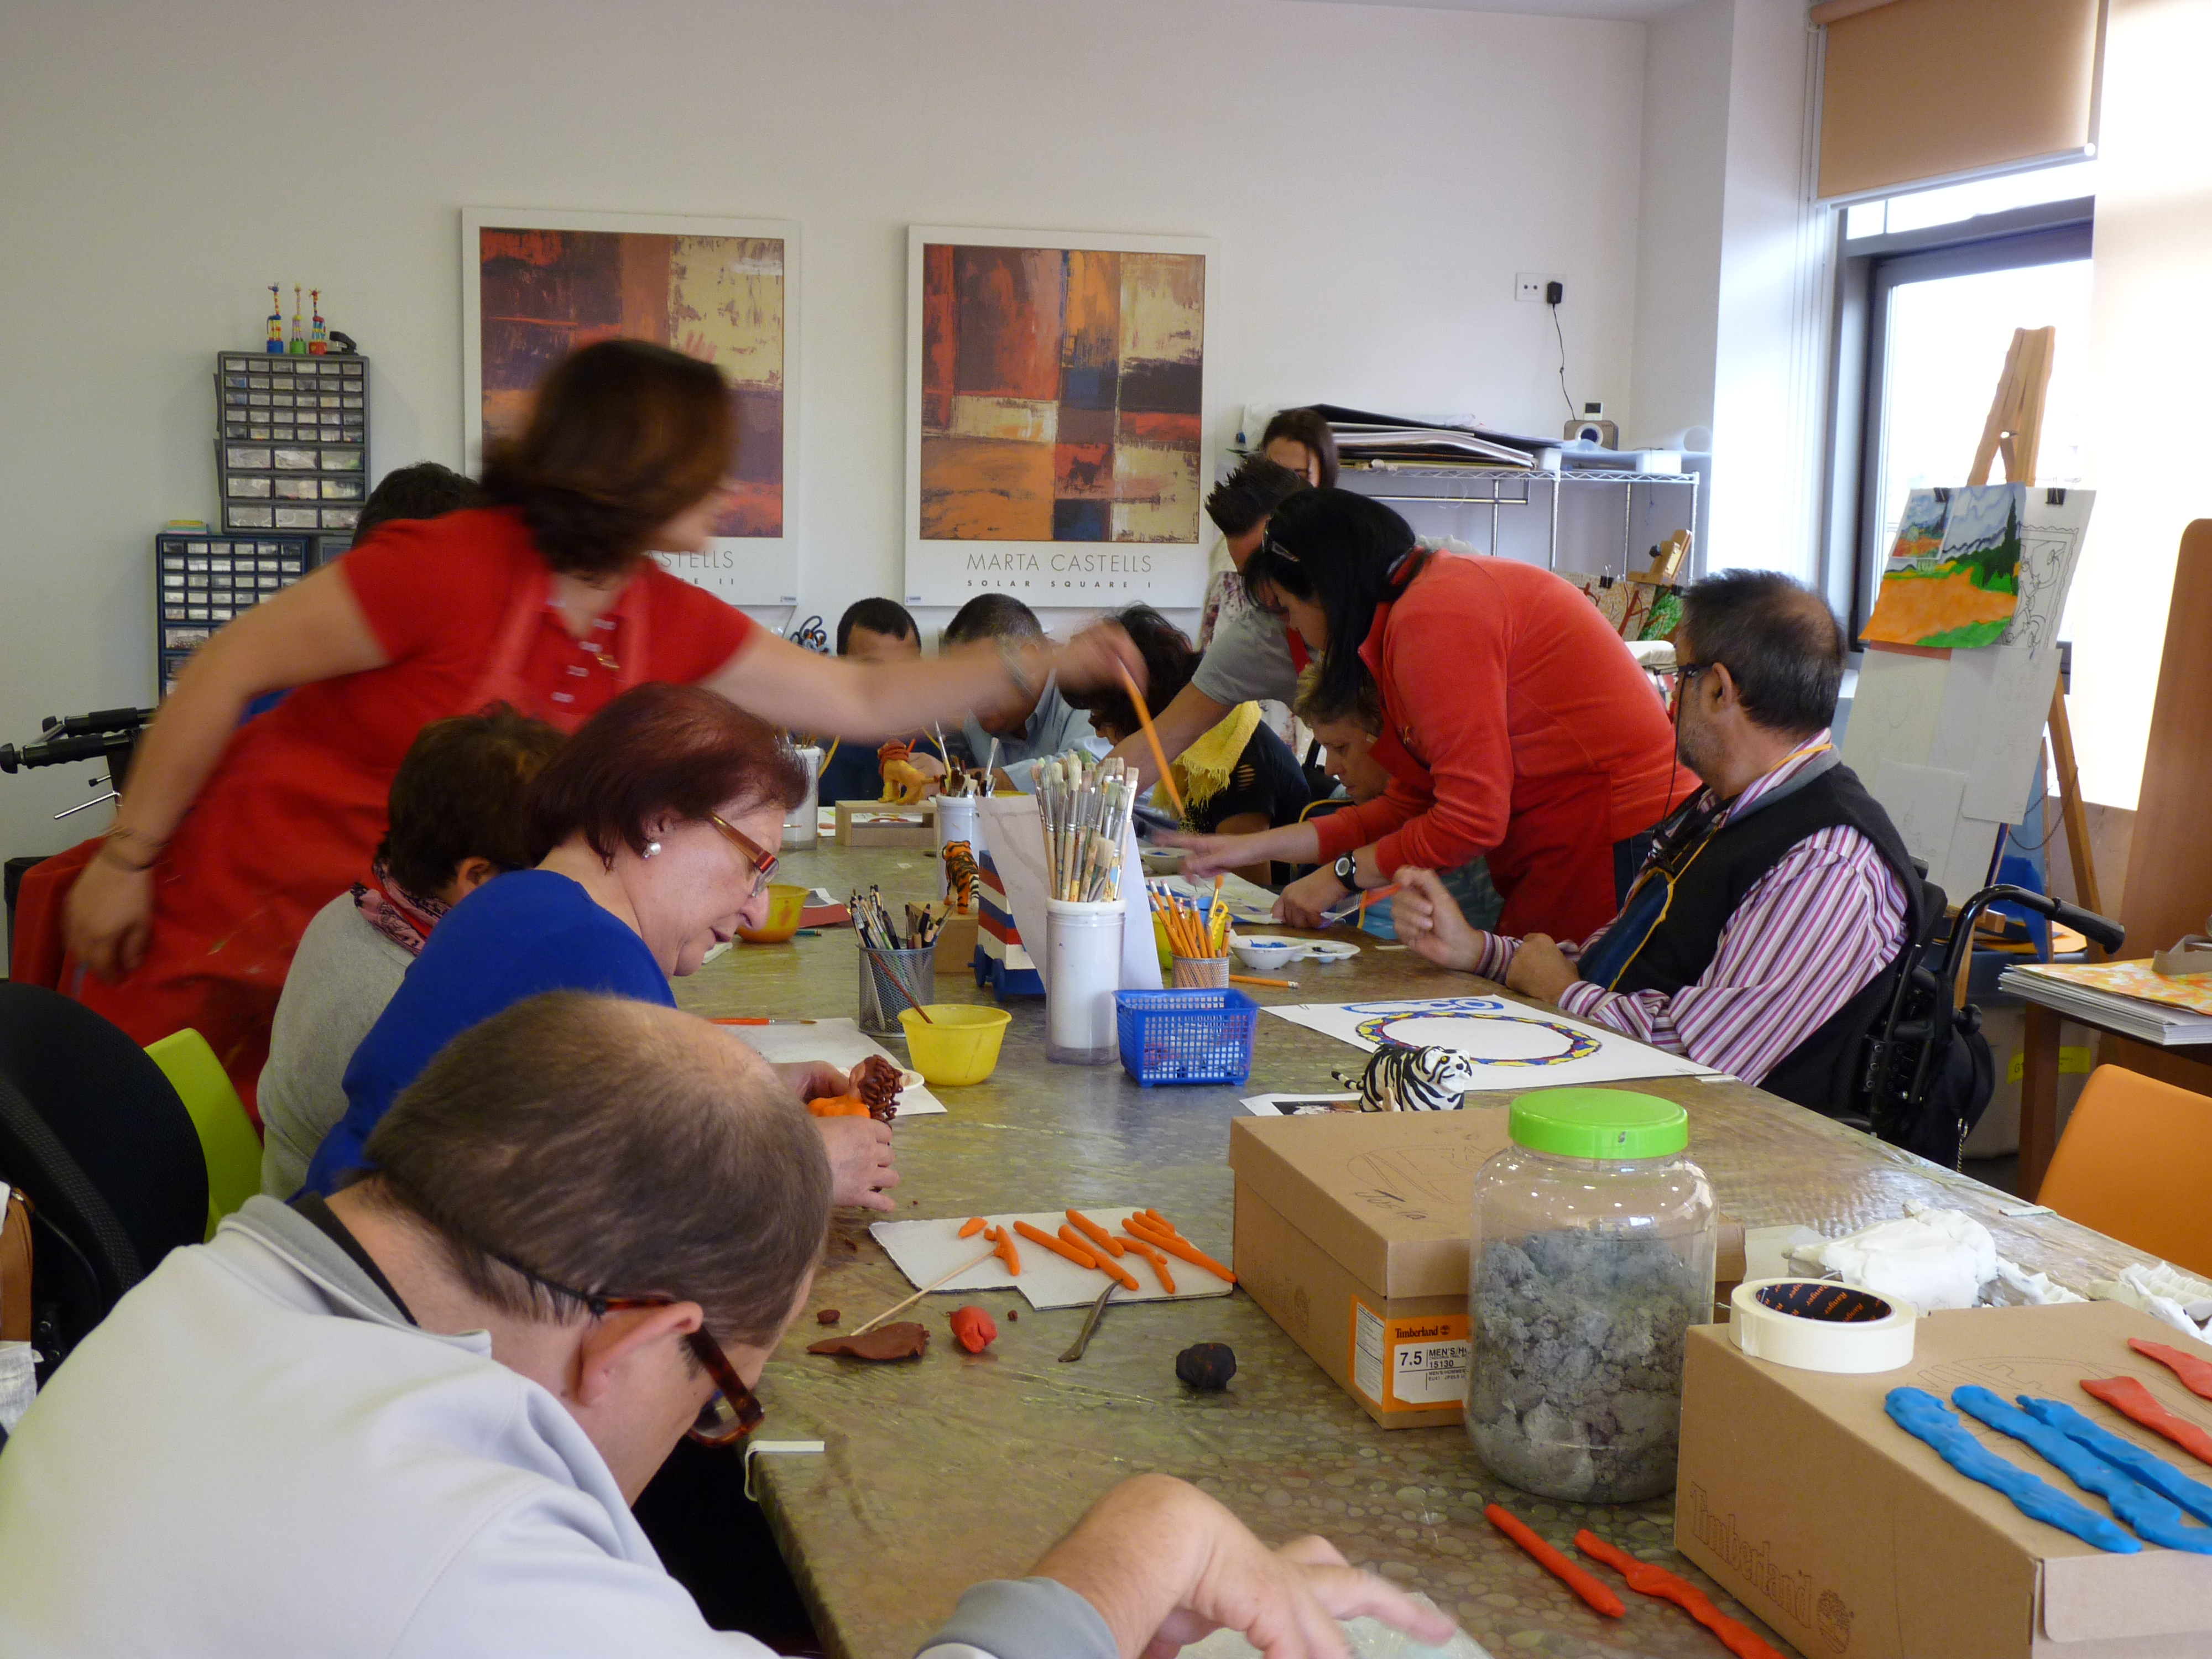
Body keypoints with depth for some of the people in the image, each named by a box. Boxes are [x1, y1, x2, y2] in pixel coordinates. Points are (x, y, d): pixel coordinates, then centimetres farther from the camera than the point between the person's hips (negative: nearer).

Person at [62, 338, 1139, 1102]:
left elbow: (858, 700, 8)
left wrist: (1040, 664, 2)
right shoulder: (456, 571, -23)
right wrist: (125, 858, -13)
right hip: (234, 915, -6)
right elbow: (231, 670, -15)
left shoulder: (669, 624, 0)